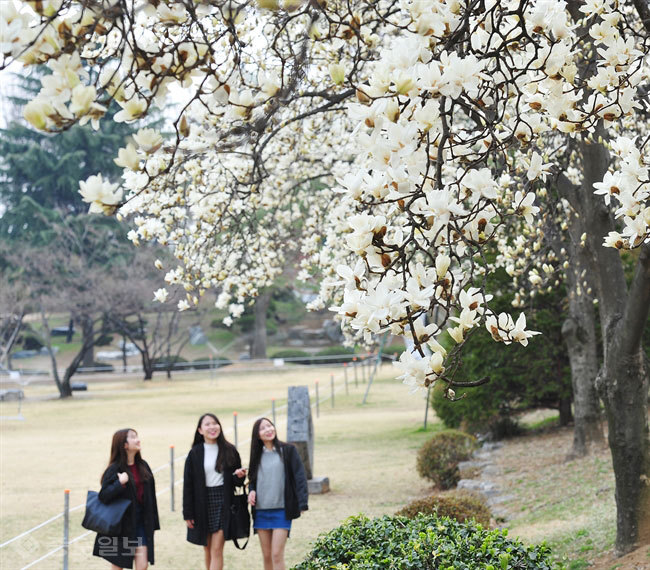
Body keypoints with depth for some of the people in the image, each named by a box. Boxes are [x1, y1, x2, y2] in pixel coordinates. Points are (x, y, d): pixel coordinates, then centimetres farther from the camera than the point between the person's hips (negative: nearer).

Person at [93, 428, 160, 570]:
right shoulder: (115, 469, -11)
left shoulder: (143, 466, 5)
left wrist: (152, 523, 10)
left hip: (140, 523, 4)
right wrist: (120, 483, -31)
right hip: (120, 525, -4)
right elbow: (103, 496, -18)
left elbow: (150, 496, 10)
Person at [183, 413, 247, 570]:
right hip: (202, 505, 1)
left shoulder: (230, 451, 2)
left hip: (223, 503, -1)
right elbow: (188, 485, 2)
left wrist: (239, 476, -14)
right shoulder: (195, 454, 1)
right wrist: (188, 514, -1)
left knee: (216, 550, -8)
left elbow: (237, 481, 10)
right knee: (208, 550, 11)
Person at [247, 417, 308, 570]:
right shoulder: (257, 455, 10)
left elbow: (299, 477, -7)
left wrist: (302, 503, -16)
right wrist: (251, 491, -1)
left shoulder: (288, 450, -2)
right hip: (261, 511, 4)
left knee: (277, 555, -11)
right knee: (266, 556, 9)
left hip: (281, 511, -4)